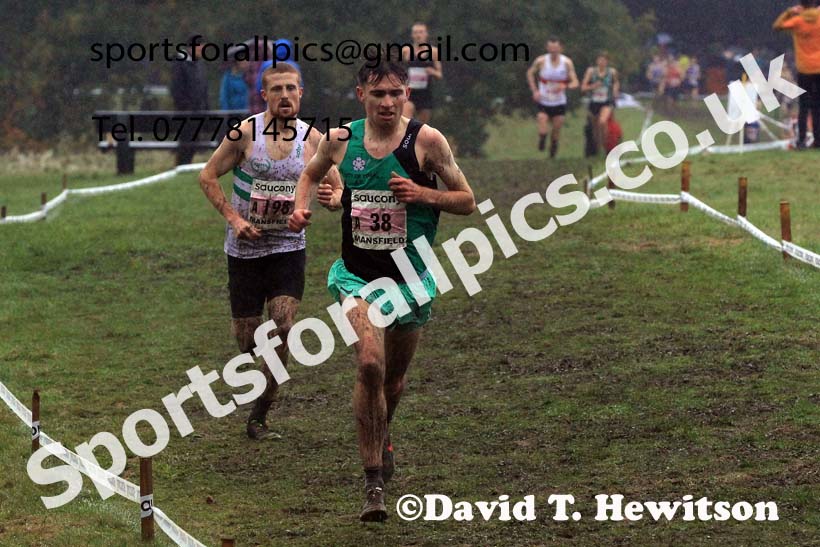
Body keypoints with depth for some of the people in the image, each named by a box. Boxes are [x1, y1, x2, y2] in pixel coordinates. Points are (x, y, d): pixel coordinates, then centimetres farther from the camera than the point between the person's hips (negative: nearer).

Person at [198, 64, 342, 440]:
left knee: (282, 329, -14)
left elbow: (339, 190, 4)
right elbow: (208, 177, -1)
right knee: (246, 338, 2)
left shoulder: (313, 140, -1)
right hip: (245, 249, -1)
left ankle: (258, 418, -3)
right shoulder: (245, 134, -8)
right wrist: (233, 218, -11)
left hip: (288, 248, 1)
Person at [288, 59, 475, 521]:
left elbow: (468, 201, -1)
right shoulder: (340, 140, -2)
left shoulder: (426, 140, -9)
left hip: (411, 279, 1)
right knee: (370, 364, -23)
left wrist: (424, 194, -19)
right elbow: (311, 174, 21)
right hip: (357, 275, -1)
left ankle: (382, 437, 52)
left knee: (395, 377, 17)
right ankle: (374, 480, -18)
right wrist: (302, 206, 1)